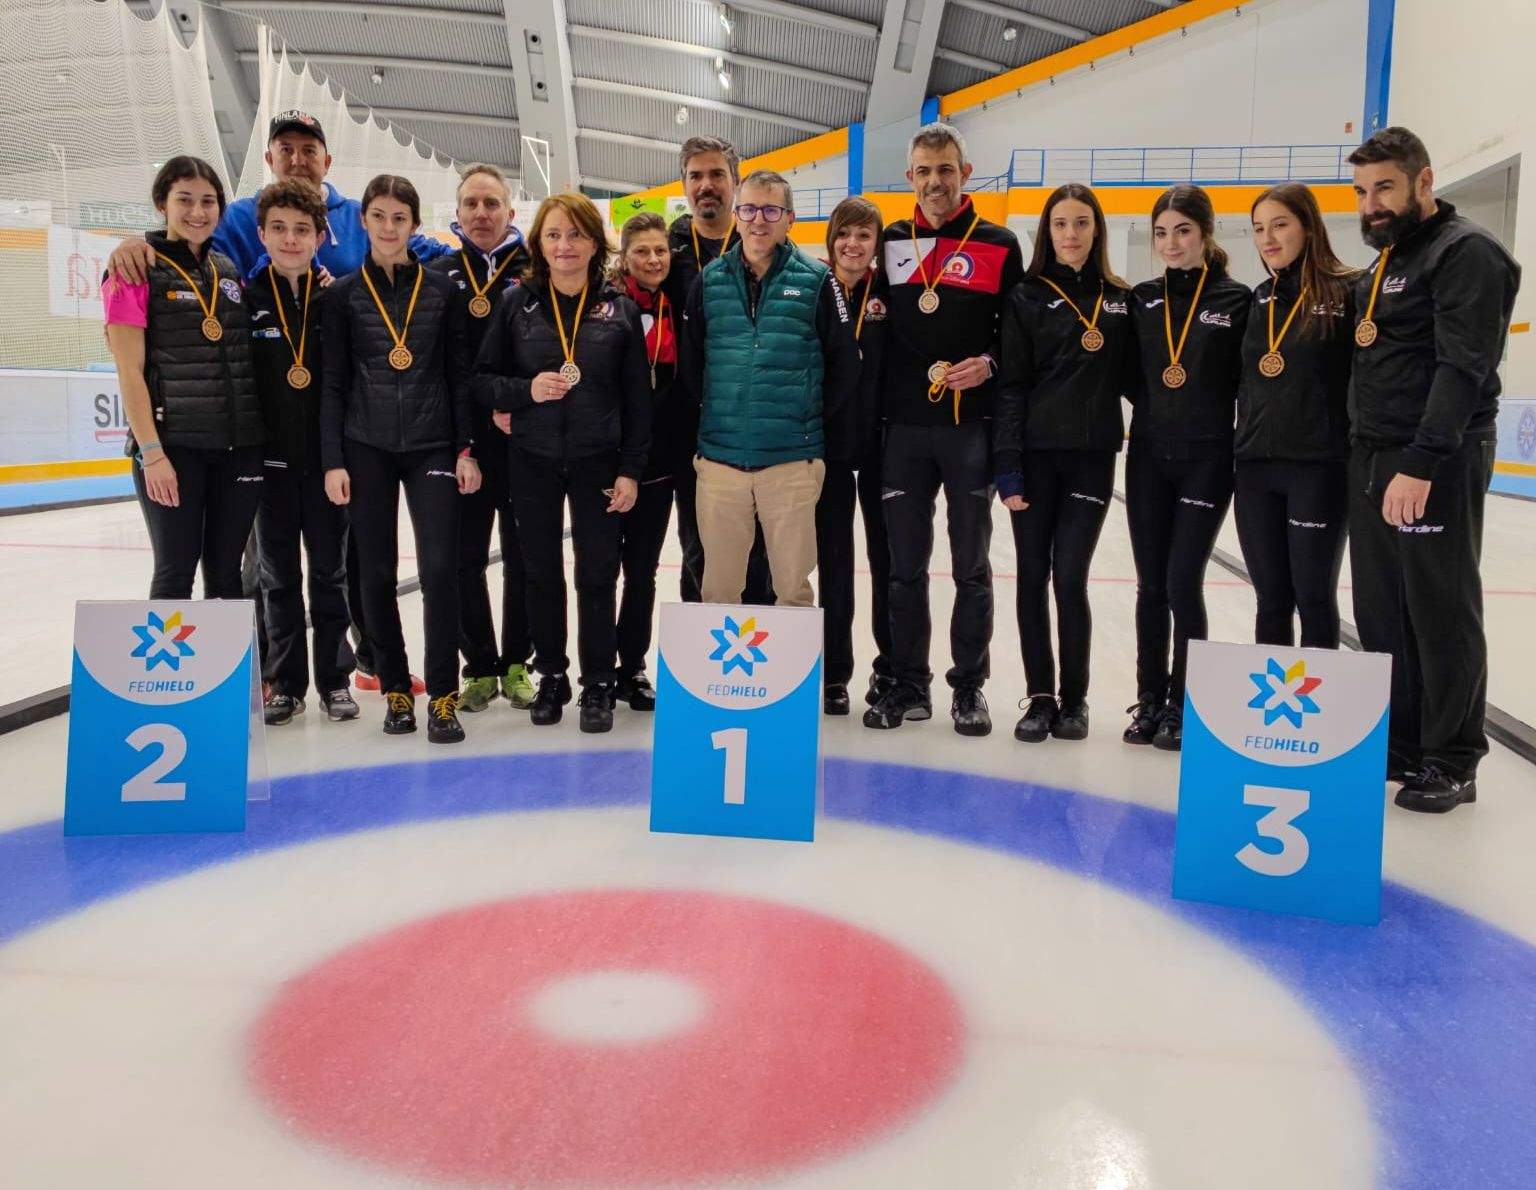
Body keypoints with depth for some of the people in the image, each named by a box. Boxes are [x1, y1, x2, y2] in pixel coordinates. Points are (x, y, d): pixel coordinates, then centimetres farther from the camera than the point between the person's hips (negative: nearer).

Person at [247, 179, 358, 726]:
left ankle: (335, 679, 17)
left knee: (330, 570, 7)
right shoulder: (245, 299, 0)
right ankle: (285, 682, 19)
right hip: (269, 457, 1)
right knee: (278, 574, 9)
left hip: (326, 456, 0)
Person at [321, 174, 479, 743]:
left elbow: (458, 374, 6)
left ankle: (443, 695, 0)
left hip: (432, 445, 0)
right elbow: (334, 383, 3)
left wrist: (466, 449, 0)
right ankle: (395, 689, 18)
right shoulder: (343, 294, 4)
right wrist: (333, 460, -3)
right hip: (367, 449, 1)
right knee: (377, 572, 4)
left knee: (440, 567, -9)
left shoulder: (440, 289, 5)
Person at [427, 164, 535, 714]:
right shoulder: (439, 273, 8)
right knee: (464, 556, 5)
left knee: (523, 555, 6)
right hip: (463, 438, 2)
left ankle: (516, 663, 19)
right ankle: (480, 665, 18)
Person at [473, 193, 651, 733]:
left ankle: (598, 684, 16)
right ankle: (551, 676, 25)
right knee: (541, 573, 9)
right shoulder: (516, 303, 1)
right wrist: (525, 390, -16)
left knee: (598, 575, 2)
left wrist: (631, 469, -3)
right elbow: (482, 378, 4)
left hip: (599, 461, -1)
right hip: (533, 461, 1)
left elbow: (637, 398, 1)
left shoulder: (620, 308, 0)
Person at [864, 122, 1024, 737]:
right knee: (905, 564, 7)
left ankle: (969, 687, 16)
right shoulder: (890, 244, 11)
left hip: (971, 428, -2)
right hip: (904, 427, 3)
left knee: (970, 565, 5)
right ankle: (908, 685, 18)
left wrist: (989, 363, -14)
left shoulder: (998, 246, 3)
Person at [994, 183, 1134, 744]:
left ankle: (1074, 698, 13)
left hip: (1092, 456, 1)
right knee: (1033, 577, 3)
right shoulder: (1027, 298, 2)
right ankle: (1040, 697, 14)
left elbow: (1129, 375, 16)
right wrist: (1007, 467, -9)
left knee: (1070, 579, -2)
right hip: (1035, 454, 0)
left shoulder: (1121, 300, 9)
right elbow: (1011, 386, -3)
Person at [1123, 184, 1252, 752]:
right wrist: (1154, 405, -1)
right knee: (1151, 584, 7)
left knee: (1183, 583, -5)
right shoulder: (1142, 299, 8)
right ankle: (1150, 701, 18)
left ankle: (1182, 706, 10)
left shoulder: (1236, 299, -3)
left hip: (1207, 459, -3)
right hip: (1148, 455, 4)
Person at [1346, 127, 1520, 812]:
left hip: (1435, 464, -8)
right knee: (1379, 612, 10)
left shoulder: (1466, 253, -8)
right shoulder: (1385, 262, 19)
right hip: (1372, 458, 9)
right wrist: (1366, 457, 11)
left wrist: (1421, 464, -26)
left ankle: (1452, 763, 9)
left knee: (1442, 614, -2)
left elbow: (1464, 368, -19)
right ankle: (1398, 745, 21)